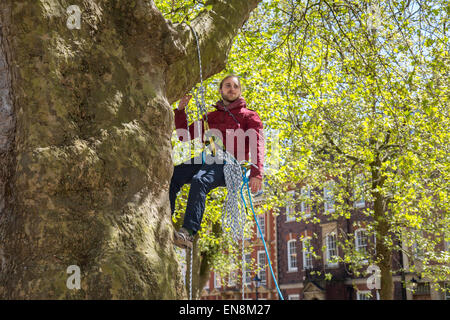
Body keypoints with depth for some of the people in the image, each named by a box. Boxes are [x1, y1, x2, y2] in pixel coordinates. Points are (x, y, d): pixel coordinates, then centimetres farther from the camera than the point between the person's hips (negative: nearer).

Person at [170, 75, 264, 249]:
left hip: (228, 164, -4)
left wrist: (257, 173, -17)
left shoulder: (249, 116, 17)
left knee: (199, 181, -36)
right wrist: (180, 111, 14)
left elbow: (257, 144, 1)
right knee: (172, 175, -25)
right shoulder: (211, 116, 30)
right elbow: (184, 136, 29)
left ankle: (188, 232, -47)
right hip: (206, 160, 5)